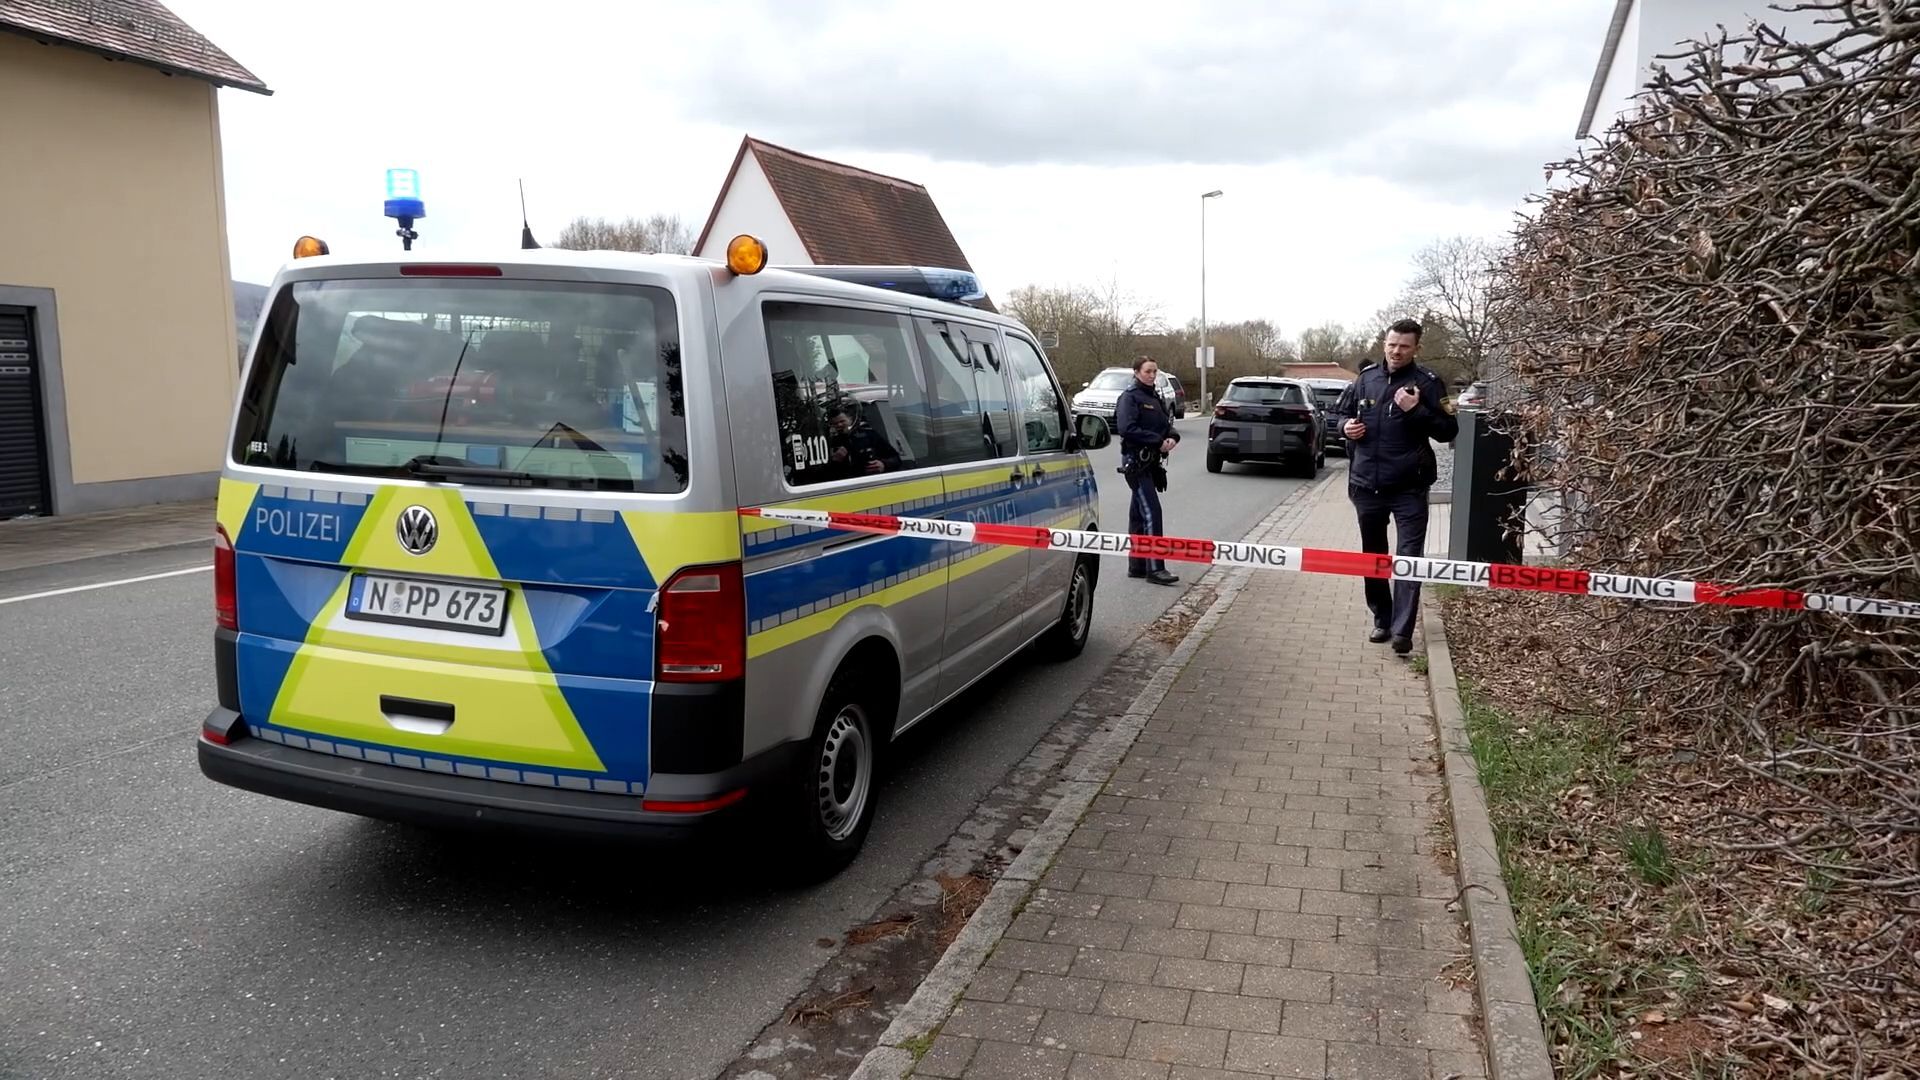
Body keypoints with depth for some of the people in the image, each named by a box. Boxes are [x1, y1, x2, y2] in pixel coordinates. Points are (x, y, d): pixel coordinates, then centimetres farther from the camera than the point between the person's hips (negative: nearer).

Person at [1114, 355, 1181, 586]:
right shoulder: (1130, 397, -9)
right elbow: (1126, 428, -21)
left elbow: (1167, 424, 19)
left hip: (1151, 461, 9)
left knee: (1139, 514, 12)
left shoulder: (1155, 397, 16)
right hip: (1135, 460, -9)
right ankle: (1155, 568, -12)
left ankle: (1136, 566, 19)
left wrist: (1172, 437, -5)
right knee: (1151, 512, -12)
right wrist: (1158, 441, -20)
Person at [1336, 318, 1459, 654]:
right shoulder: (1366, 378, 6)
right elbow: (1339, 413, 19)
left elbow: (1449, 431, -7)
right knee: (1373, 555, 13)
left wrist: (1416, 410, -19)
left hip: (1409, 488, -4)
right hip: (1367, 485, 4)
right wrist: (1346, 427, -3)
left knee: (1409, 557, -8)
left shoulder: (1428, 383, -4)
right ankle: (1382, 620, 26)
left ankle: (1402, 630, -9)